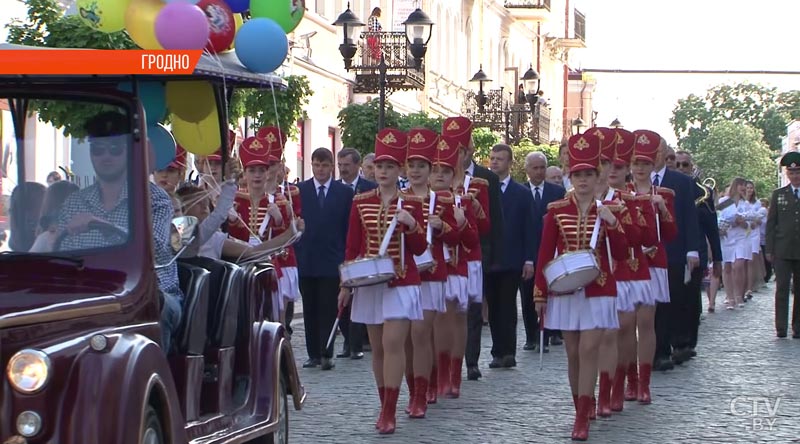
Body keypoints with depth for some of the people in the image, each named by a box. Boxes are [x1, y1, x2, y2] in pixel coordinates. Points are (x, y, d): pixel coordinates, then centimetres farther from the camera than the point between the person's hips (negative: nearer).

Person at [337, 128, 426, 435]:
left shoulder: (412, 203, -2)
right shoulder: (360, 202, 4)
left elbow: (420, 249, -1)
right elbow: (352, 247, 8)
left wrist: (412, 225, -19)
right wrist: (346, 286, 6)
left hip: (402, 283, -3)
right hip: (370, 282, 3)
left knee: (393, 343, -12)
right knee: (377, 348, 7)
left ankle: (389, 412, -10)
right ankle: (385, 407, 19)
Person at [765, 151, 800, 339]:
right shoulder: (778, 194, 10)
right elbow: (771, 223, 7)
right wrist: (769, 249, 0)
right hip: (783, 251, 0)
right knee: (782, 288, -6)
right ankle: (781, 327, -6)